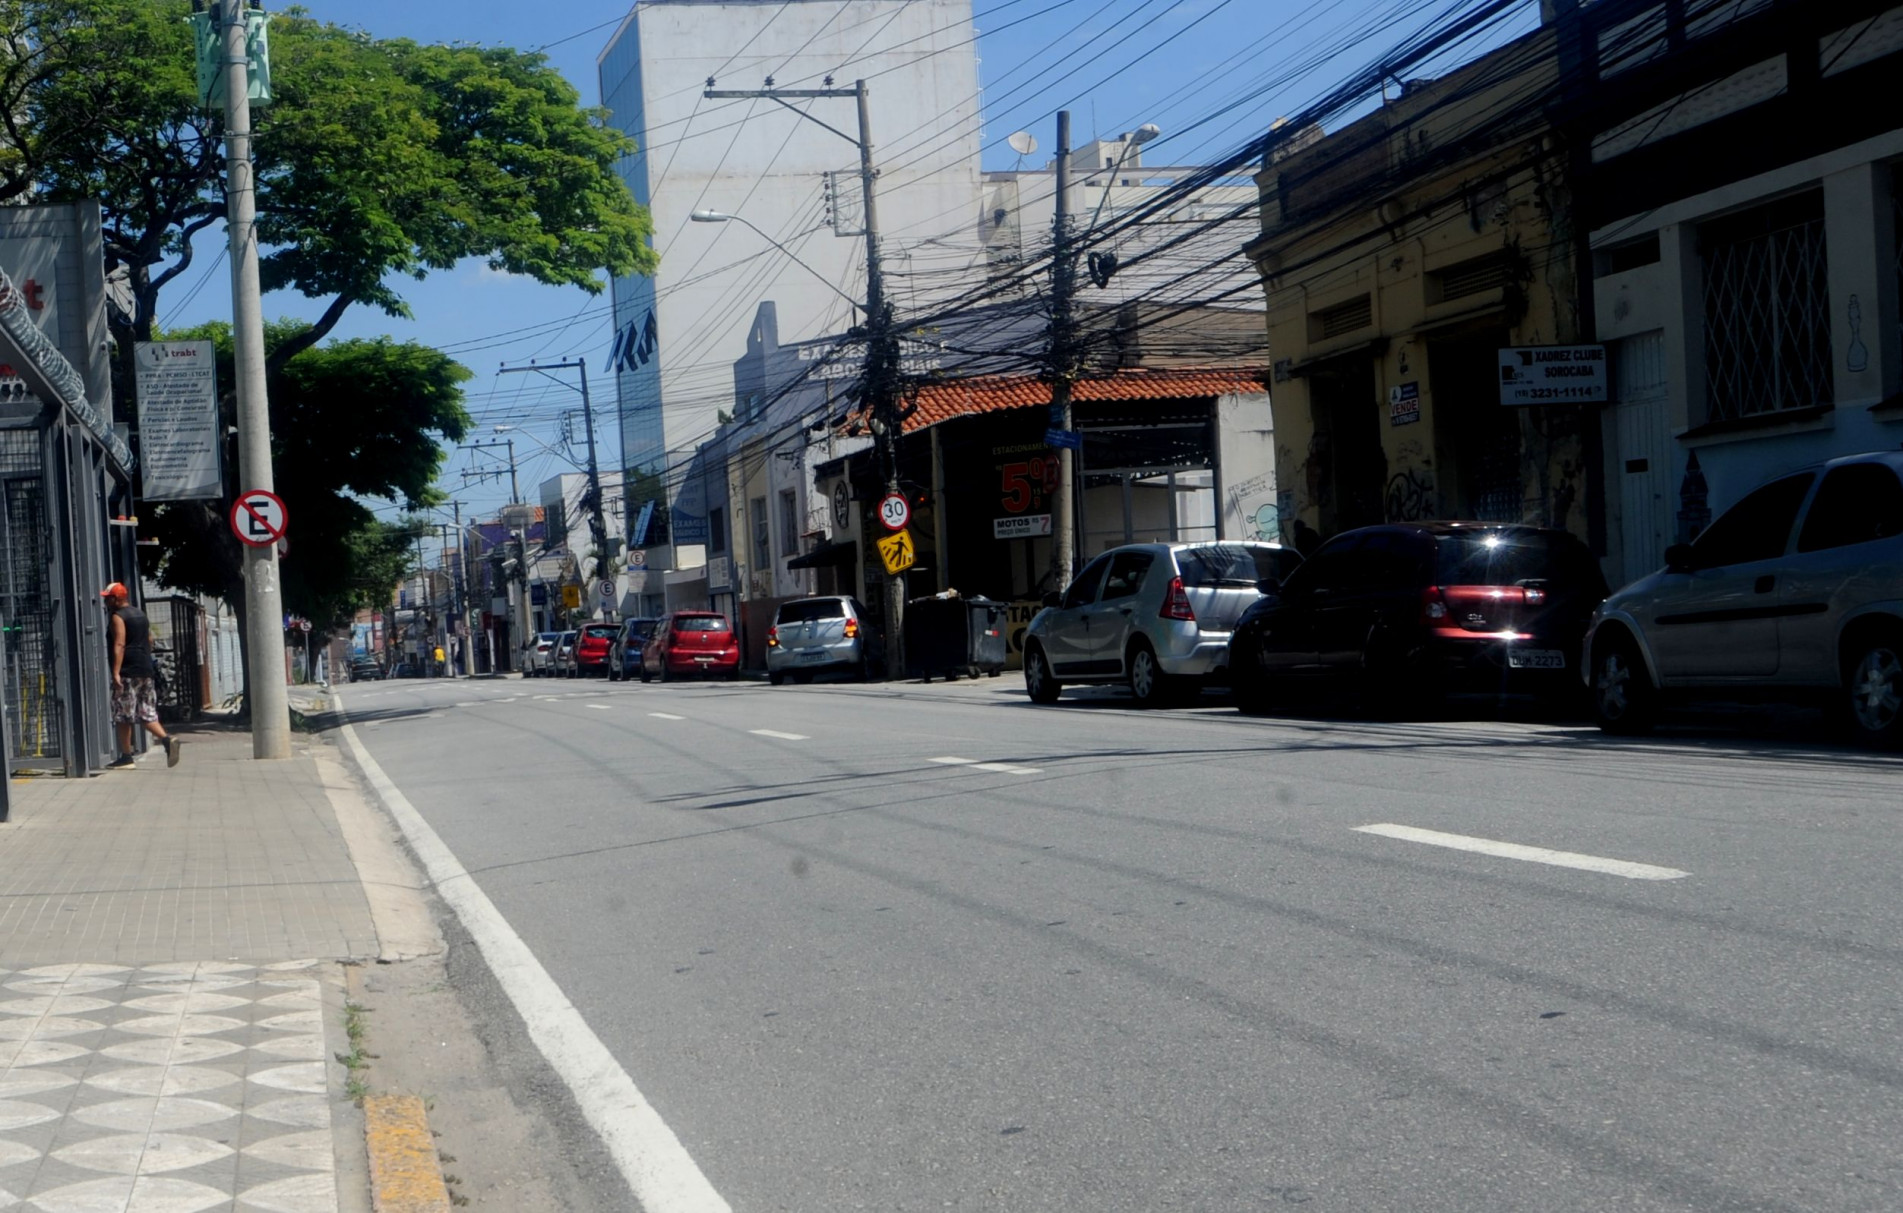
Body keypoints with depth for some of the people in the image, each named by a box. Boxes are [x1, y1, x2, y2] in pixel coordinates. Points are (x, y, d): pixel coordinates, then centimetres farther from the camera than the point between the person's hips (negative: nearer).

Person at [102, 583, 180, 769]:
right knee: (147, 713, 6)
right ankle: (167, 740, -16)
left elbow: (119, 645, -18)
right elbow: (149, 641, 21)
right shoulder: (140, 614, 18)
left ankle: (126, 756, 1)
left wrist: (116, 672, -23)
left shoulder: (118, 617, -8)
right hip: (146, 670, 8)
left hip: (127, 672, -8)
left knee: (122, 716, -1)